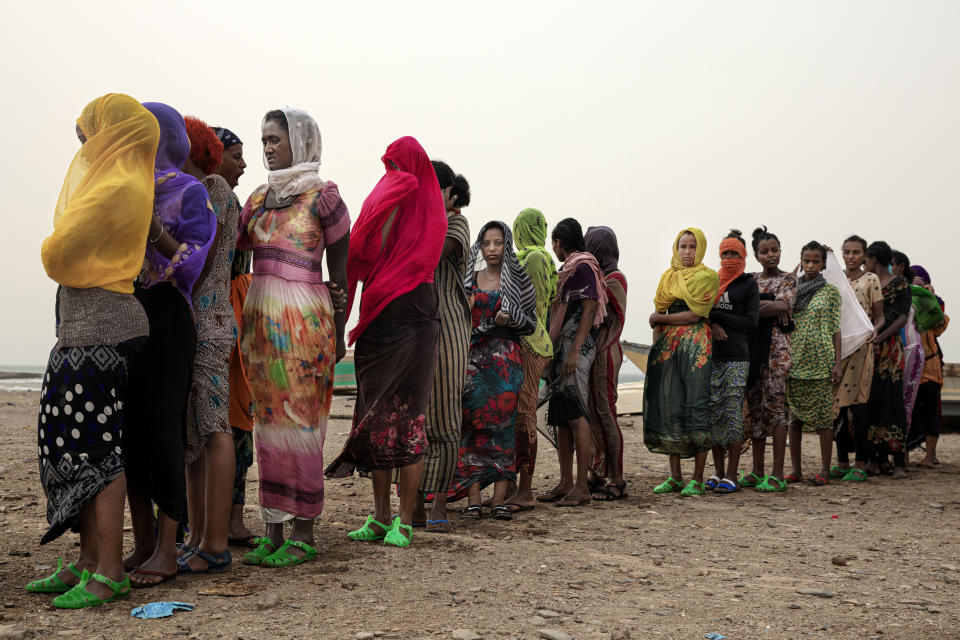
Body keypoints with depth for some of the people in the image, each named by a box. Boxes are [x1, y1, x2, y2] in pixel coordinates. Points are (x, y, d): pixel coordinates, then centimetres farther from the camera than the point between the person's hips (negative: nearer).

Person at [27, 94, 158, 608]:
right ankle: (88, 561, 18)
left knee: (93, 444, -9)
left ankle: (109, 574, -5)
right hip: (82, 320, 10)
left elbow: (58, 252, -12)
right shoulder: (120, 181, 16)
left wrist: (51, 254, 7)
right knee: (71, 439, 12)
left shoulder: (116, 187, -14)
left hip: (99, 323, -10)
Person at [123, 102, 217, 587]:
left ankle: (167, 550, -3)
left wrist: (155, 230, -23)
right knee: (128, 425, 4)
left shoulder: (190, 192, 0)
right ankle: (142, 543, 11)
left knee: (161, 428, -9)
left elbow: (194, 261, -10)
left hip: (165, 315, -6)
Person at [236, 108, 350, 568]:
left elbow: (339, 270, 0)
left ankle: (303, 534, 4)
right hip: (259, 318, 6)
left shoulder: (323, 196, -2)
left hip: (304, 321, -6)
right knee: (267, 420, 7)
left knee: (300, 420, -4)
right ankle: (273, 531, 13)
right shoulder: (258, 198, 16)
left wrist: (337, 332, -1)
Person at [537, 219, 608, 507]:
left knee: (576, 413, -11)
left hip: (576, 347, -10)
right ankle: (566, 483, 12)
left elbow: (588, 310, -14)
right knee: (560, 417, 8)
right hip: (560, 348, 10)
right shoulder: (567, 269, 22)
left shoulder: (583, 267, -7)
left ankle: (582, 486, -10)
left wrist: (574, 351, -21)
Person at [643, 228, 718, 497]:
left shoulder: (707, 277, 0)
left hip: (695, 346, -5)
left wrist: (658, 318, -1)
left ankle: (697, 479, -3)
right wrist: (656, 348, 6)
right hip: (666, 346, 5)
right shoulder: (668, 277, 17)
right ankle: (675, 476, 9)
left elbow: (694, 315, -8)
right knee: (668, 406, 2)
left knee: (696, 406, -8)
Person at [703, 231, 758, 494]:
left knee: (733, 413, -7)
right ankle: (718, 472, 11)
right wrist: (712, 324, -9)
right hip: (711, 355, 4)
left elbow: (751, 322, -4)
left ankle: (731, 476, -4)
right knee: (713, 413, 3)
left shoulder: (748, 283, 5)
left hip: (737, 356, -4)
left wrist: (716, 315, -6)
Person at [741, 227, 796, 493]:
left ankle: (777, 475, -7)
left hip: (776, 346, -5)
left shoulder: (788, 280, 3)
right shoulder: (751, 280, 15)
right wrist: (771, 306, -12)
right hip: (752, 346, 5)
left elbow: (783, 306, -13)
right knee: (754, 406, 5)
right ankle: (757, 471, 12)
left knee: (775, 405, -8)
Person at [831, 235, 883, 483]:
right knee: (837, 402, 4)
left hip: (860, 346, -5)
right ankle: (842, 462, 11)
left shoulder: (870, 280, 3)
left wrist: (874, 330, -18)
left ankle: (860, 465, -5)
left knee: (856, 402, -9)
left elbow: (880, 317, 0)